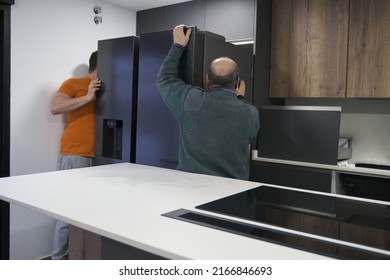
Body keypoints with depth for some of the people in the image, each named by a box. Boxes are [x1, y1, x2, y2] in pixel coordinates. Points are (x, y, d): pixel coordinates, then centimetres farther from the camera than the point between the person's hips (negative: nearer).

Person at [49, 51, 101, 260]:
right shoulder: (73, 84, 4)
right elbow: (54, 108, -8)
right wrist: (87, 97, -11)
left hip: (99, 156, 5)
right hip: (75, 155, -5)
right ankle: (58, 260, 6)